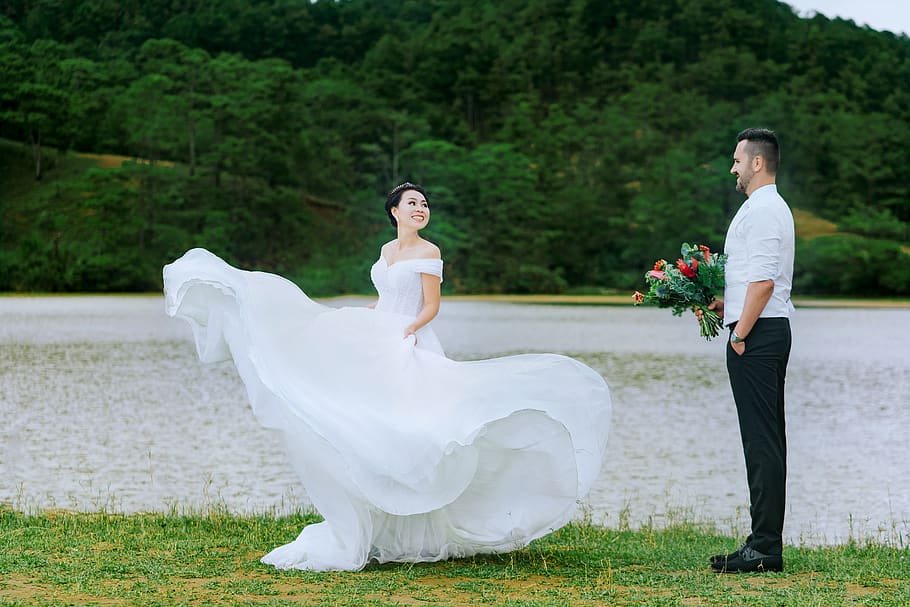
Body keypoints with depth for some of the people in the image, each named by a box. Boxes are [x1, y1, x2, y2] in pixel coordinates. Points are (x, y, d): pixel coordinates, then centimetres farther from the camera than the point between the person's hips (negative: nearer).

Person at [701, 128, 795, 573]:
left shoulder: (762, 210, -13)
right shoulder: (772, 207, 20)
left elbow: (763, 281, -20)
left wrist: (740, 333, -15)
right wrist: (725, 307, 18)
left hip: (756, 336, -11)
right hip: (767, 331, 11)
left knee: (762, 441, -10)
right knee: (765, 440, 10)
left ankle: (765, 547, -10)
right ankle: (765, 541, 14)